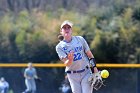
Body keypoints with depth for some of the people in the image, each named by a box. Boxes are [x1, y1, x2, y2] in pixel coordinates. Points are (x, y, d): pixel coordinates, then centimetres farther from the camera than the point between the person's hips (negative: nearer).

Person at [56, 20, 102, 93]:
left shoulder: (80, 39, 1)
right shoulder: (59, 47, -4)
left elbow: (89, 54, 6)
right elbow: (67, 64, -14)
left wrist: (95, 70, -1)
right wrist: (70, 59, -38)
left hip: (86, 72, 0)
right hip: (73, 75, 0)